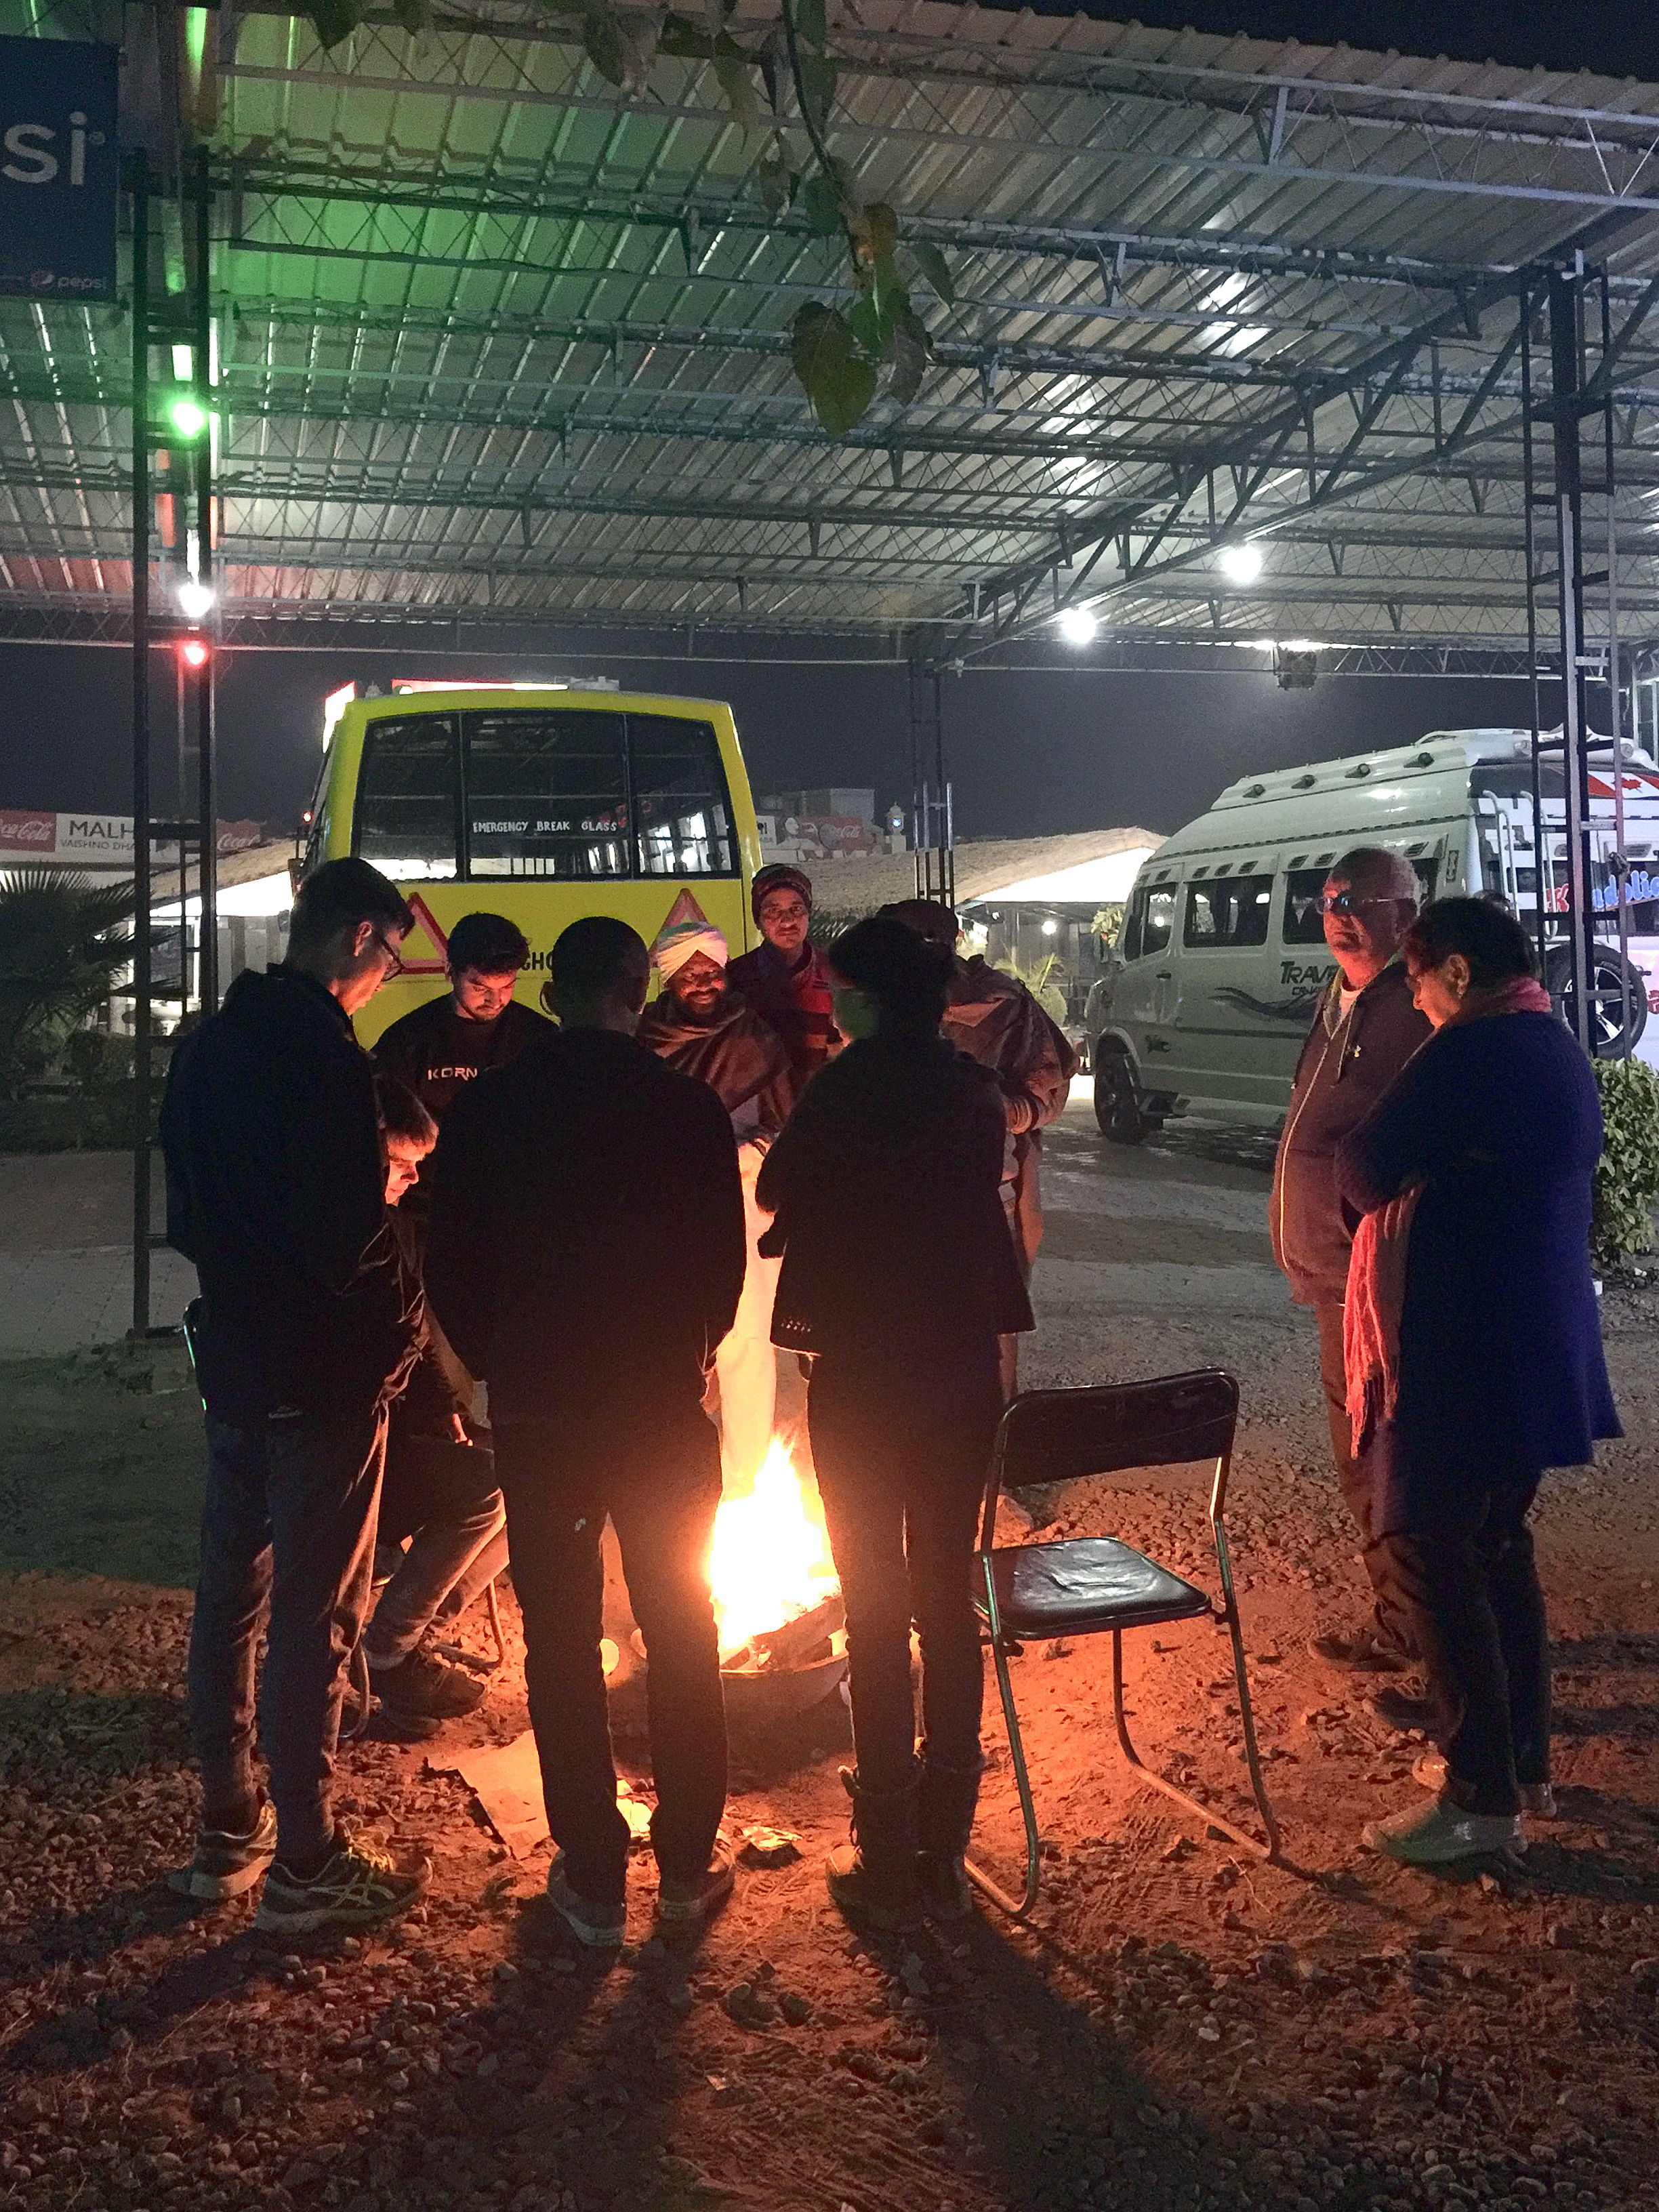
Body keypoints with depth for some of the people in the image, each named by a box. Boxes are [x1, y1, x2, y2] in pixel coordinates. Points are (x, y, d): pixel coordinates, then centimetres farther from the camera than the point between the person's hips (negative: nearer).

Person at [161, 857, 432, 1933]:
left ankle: (229, 1834, 27)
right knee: (316, 1614, 1)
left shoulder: (210, 1045, 8)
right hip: (323, 1378, -8)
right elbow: (349, 1241, -23)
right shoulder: (327, 1057, -20)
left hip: (234, 1363, 8)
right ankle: (306, 1865, 11)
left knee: (231, 1592, 15)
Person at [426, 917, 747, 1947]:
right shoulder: (690, 1107, -8)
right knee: (683, 1640, 14)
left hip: (535, 1408, 0)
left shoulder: (487, 1107, -5)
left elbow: (452, 1267, 0)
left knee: (562, 1644, 10)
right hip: (664, 1404, 0)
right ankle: (689, 1864, 23)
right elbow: (724, 1262, -1)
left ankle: (593, 1880, 16)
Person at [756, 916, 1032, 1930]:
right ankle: (946, 1850, 22)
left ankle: (888, 1864, 12)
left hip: (863, 1371, -5)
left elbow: (779, 1190, -4)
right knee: (949, 1600, 13)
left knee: (878, 1609, 5)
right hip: (963, 1368, 5)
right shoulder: (977, 1090, 2)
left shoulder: (851, 1084, -14)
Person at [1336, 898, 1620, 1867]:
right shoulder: (1560, 1050, 13)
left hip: (1456, 1352, -10)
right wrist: (1416, 1170, 9)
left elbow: (1368, 1170, -17)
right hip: (1535, 1345, 10)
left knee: (1432, 1559, -2)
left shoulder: (1472, 1050, -18)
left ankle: (1484, 1797, 4)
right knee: (1500, 1548, 19)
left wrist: (1362, 1148, 3)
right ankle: (1525, 1761, 29)